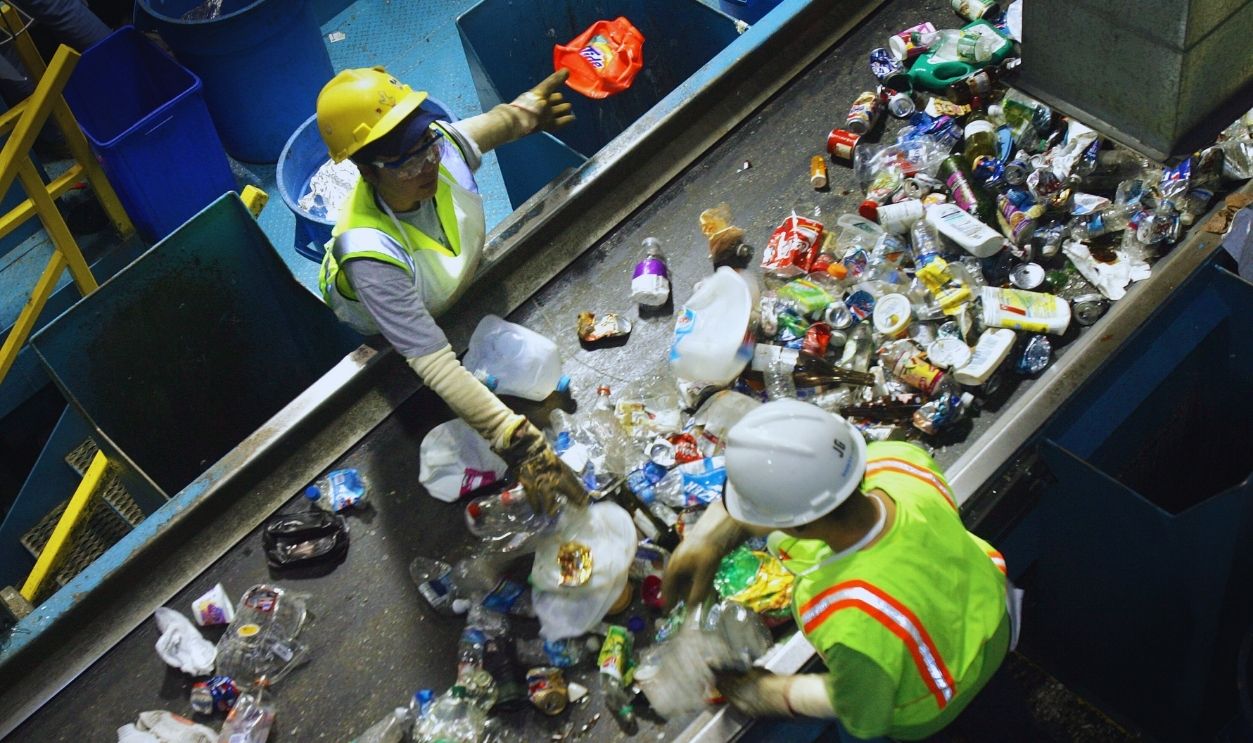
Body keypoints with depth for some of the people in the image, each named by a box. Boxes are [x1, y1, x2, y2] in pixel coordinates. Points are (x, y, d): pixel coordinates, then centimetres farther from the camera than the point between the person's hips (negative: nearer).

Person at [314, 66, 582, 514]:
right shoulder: (369, 254, -52)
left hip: (459, 284, 5)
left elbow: (485, 128, -8)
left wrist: (525, 112, 12)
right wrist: (519, 445, -57)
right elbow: (434, 365, -51)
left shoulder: (444, 144, -37)